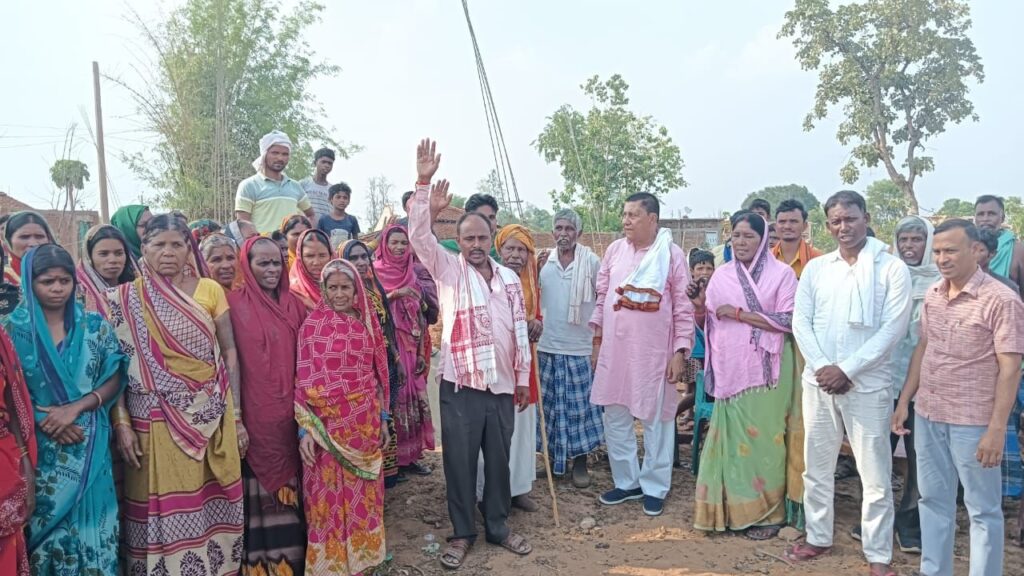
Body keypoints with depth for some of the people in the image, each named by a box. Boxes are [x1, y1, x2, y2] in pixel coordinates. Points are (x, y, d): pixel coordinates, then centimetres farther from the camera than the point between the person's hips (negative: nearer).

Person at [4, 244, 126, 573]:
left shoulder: (95, 325, 2)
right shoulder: (13, 328, -1)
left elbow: (114, 380, 1)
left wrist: (76, 408, -13)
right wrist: (42, 419, -13)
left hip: (89, 446, 1)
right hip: (38, 447, -1)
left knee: (91, 524, 5)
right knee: (45, 525, 5)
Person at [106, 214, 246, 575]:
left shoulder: (209, 290, 3)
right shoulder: (125, 300, 1)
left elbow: (229, 353, 4)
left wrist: (237, 416, 2)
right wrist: (122, 423, -8)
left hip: (210, 419, 1)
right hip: (154, 421, -1)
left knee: (211, 508, 8)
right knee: (162, 513, 4)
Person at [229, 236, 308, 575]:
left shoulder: (293, 305, 9)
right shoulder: (235, 304, -6)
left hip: (288, 413, 5)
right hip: (255, 413, -5)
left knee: (290, 487, 13)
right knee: (260, 490, 2)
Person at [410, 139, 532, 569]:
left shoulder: (509, 278, 9)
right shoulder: (448, 269, -1)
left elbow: (520, 330, 11)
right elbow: (420, 234, -16)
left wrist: (523, 378, 11)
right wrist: (424, 184, -25)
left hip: (502, 386, 3)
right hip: (460, 385, -3)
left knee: (499, 458, 13)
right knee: (460, 460, 6)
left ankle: (498, 525, 31)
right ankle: (462, 533, 23)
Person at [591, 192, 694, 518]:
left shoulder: (672, 255, -6)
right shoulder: (615, 250, 5)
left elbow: (684, 307, -5)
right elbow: (602, 296, 11)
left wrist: (680, 351, -9)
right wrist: (597, 341, 9)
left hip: (655, 353, -4)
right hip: (615, 350, 4)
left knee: (656, 421, 7)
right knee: (615, 418, 11)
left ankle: (654, 488, 22)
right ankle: (626, 481, 28)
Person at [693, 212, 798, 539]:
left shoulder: (781, 274, -2)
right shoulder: (722, 276, 10)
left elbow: (788, 320, -11)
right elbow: (709, 322, 16)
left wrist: (738, 313, -13)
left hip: (765, 371, -3)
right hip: (730, 370, 3)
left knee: (762, 440, 2)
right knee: (731, 439, 6)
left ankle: (767, 513, 15)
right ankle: (731, 509, 17)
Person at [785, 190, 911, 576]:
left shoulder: (891, 268, -3)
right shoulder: (815, 268, 8)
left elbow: (893, 328, -10)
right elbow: (800, 321, 4)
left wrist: (847, 370, -15)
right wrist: (821, 367, -10)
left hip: (868, 385, -3)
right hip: (818, 381, 4)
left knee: (875, 475, 3)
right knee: (817, 467, 13)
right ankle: (818, 538, 28)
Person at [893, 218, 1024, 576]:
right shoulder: (932, 295, 5)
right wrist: (904, 401, 10)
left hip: (972, 421, -6)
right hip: (928, 415, 6)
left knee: (983, 509, 9)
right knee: (933, 500, 17)